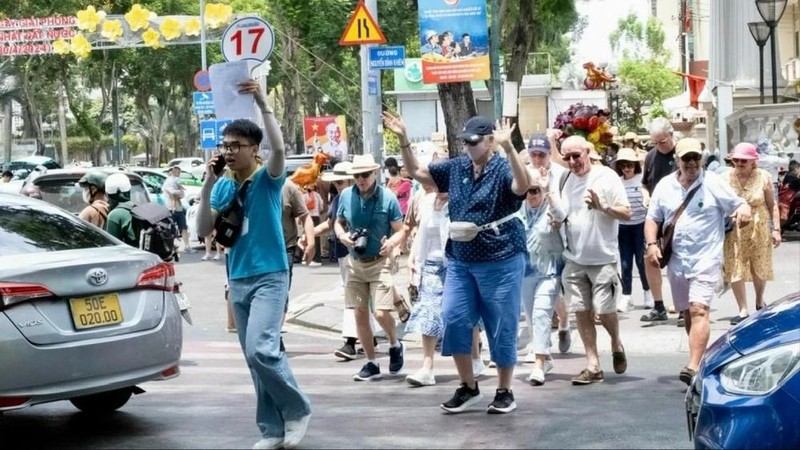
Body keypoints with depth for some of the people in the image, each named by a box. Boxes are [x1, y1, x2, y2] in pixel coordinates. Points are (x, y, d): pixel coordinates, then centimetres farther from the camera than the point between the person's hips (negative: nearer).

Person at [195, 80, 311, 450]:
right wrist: (208, 185, -7)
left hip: (269, 277, -6)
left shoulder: (267, 179, -6)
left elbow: (279, 148, -27)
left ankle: (297, 408, 1)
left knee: (261, 350, -20)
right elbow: (203, 230, 2)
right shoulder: (223, 186, 8)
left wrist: (263, 105, -28)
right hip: (237, 280, 6)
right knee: (255, 358, 7)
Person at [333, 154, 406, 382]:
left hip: (380, 262, -4)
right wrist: (342, 235, -8)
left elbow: (401, 230, -6)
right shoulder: (346, 195, -1)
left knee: (381, 313, -13)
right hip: (355, 262, 4)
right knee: (360, 314, 6)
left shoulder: (387, 197, -11)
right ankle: (371, 363, 19)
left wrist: (392, 243, -27)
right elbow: (338, 222, 14)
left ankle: (395, 345, 19)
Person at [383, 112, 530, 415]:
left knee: (502, 329, 3)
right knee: (453, 320, 0)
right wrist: (403, 140, 1)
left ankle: (504, 392, 17)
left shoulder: (503, 168, -10)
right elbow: (416, 172, 14)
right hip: (460, 261, 6)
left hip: (501, 261, -6)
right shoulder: (456, 168, 8)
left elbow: (522, 186, -32)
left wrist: (508, 148, -42)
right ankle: (468, 387, 14)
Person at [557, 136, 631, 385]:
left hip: (602, 257, -5)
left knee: (604, 310, -5)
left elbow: (627, 213, -7)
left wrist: (602, 206, -22)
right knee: (581, 311, 3)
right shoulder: (567, 179, 8)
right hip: (574, 258, 5)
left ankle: (616, 344, 26)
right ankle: (593, 366, 11)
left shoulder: (607, 177, -7)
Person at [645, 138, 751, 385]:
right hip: (676, 260, 5)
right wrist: (652, 244, -5)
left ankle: (693, 367, -27)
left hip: (706, 258, -5)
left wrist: (743, 210, -23)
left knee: (699, 310, -18)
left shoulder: (713, 183, -4)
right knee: (687, 313, 13)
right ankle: (700, 359, 29)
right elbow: (652, 218, 12)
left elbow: (739, 205, 2)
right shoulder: (665, 186, 7)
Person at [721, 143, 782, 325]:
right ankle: (743, 311, 4)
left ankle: (759, 302, 38)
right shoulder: (726, 178, -3)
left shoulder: (764, 177, -4)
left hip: (759, 230, 0)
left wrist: (776, 229, -5)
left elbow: (772, 205, -1)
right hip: (734, 232, 0)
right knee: (735, 270, -4)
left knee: (760, 268, 14)